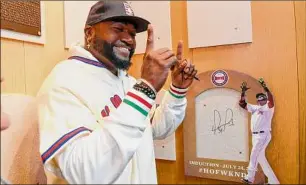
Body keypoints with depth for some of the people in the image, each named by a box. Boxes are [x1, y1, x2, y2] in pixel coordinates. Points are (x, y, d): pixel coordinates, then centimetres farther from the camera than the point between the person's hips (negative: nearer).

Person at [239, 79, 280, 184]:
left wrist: (265, 88, -34)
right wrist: (243, 92, 6)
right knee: (260, 157, 11)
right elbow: (242, 104, 16)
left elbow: (271, 100, -25)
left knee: (254, 155, -15)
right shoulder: (255, 108, 17)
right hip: (255, 135, 8)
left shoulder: (269, 107, -3)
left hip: (263, 135, -8)